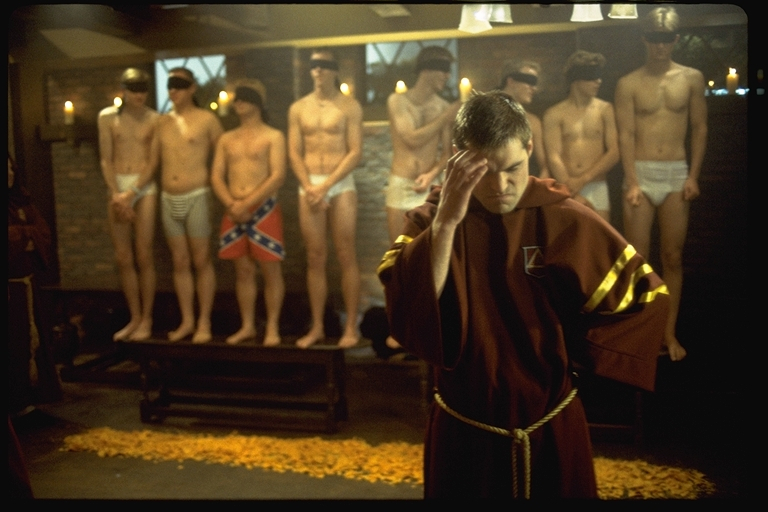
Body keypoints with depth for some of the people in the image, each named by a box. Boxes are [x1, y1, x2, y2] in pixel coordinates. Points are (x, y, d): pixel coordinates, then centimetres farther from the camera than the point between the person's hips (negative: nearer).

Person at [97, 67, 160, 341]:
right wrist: (116, 194, -10)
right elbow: (106, 160, 2)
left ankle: (146, 319, 7)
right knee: (123, 258, 4)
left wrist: (131, 193, -14)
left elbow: (154, 162, -5)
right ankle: (134, 318, 15)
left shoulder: (155, 119, 0)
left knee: (144, 256, -4)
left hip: (145, 187, -2)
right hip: (117, 187, 3)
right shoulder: (107, 116, 6)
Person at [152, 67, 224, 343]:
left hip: (196, 198, -5)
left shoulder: (206, 119, -2)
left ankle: (204, 322, 9)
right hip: (168, 200, 5)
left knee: (202, 261, 1)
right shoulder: (163, 122, 11)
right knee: (180, 262, 9)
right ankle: (187, 320, 18)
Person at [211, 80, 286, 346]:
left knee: (270, 271, -1)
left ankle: (272, 328, 6)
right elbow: (216, 176, 8)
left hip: (264, 210, -4)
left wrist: (247, 204, -16)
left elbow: (278, 176, -11)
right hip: (233, 213, 4)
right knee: (243, 271, 8)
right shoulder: (226, 139, 14)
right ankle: (247, 326, 17)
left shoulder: (273, 136, 0)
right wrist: (231, 204, -11)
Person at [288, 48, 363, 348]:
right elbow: (294, 153, 6)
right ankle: (317, 327, 12)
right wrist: (309, 188, -9)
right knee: (315, 259, 5)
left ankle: (351, 327, 3)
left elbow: (355, 152, -7)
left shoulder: (349, 107, 0)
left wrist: (326, 186, -14)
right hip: (308, 187, 3)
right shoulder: (298, 108, 11)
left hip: (341, 184, -3)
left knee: (346, 257, -3)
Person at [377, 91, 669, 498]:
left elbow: (648, 296, 1)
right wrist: (445, 221, -33)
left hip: (550, 426, 1)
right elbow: (404, 317, -26)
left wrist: (576, 352, -3)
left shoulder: (566, 220, -9)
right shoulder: (431, 220, -9)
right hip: (462, 429, 0)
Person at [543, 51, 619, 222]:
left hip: (597, 188, 2)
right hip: (566, 189, -2)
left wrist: (583, 180, -11)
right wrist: (574, 194, -17)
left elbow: (614, 153, 2)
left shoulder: (605, 110, 8)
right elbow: (553, 157, -7)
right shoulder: (554, 114, 1)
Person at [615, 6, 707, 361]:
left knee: (673, 257, 5)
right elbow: (625, 135, -5)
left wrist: (693, 176, -2)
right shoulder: (628, 84, 0)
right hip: (640, 174, -1)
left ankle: (669, 332, 13)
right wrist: (632, 182, -14)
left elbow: (700, 128, 7)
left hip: (676, 174, 2)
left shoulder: (692, 78, 6)